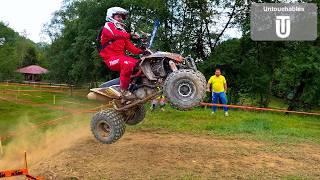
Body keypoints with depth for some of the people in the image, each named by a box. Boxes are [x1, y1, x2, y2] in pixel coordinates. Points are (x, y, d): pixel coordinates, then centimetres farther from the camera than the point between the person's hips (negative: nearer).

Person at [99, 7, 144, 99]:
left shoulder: (122, 30, 24)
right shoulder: (108, 25, 1)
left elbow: (129, 46, 10)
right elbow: (115, 34, -25)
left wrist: (140, 51, -5)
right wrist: (130, 35, -36)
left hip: (121, 56, 8)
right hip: (111, 58, -8)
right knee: (128, 64, -35)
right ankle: (123, 89, -27)